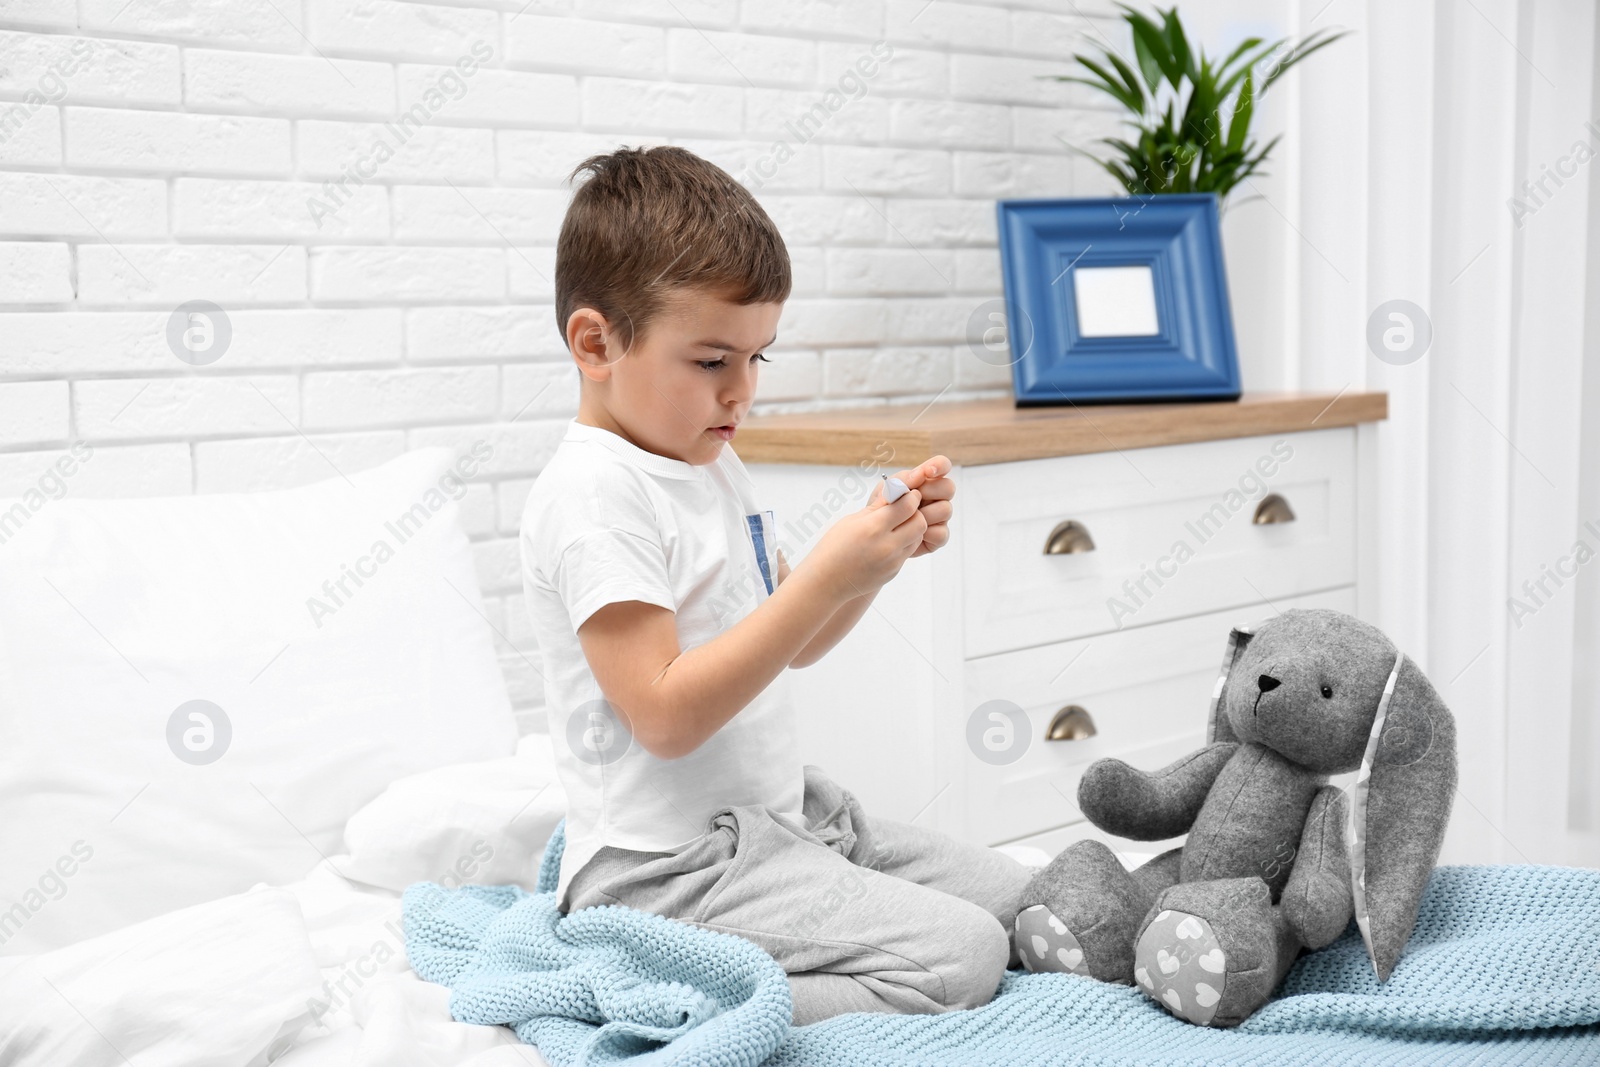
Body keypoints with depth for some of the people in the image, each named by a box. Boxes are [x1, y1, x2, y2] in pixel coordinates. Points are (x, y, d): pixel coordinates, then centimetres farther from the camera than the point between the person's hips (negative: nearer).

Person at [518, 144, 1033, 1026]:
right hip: (672, 867, -10)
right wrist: (827, 576, -27)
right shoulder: (593, 496, -18)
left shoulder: (711, 465, 12)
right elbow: (666, 715, -25)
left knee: (1015, 900, 11)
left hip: (781, 813, 10)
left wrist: (886, 548, 1)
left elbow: (791, 643, 18)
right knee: (960, 959, -17)